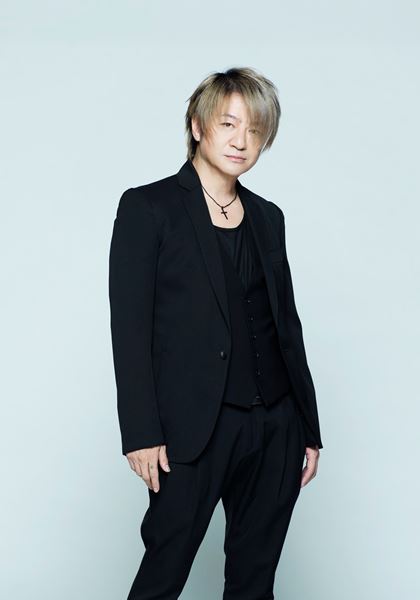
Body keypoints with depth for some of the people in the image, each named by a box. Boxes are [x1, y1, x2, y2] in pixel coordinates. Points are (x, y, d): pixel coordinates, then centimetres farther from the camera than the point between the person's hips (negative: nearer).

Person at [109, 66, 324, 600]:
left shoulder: (267, 217, 13)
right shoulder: (147, 207, -3)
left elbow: (286, 324, 14)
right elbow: (129, 326, -8)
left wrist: (309, 428, 12)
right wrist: (141, 434, -14)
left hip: (276, 428, 5)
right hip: (194, 429, -5)